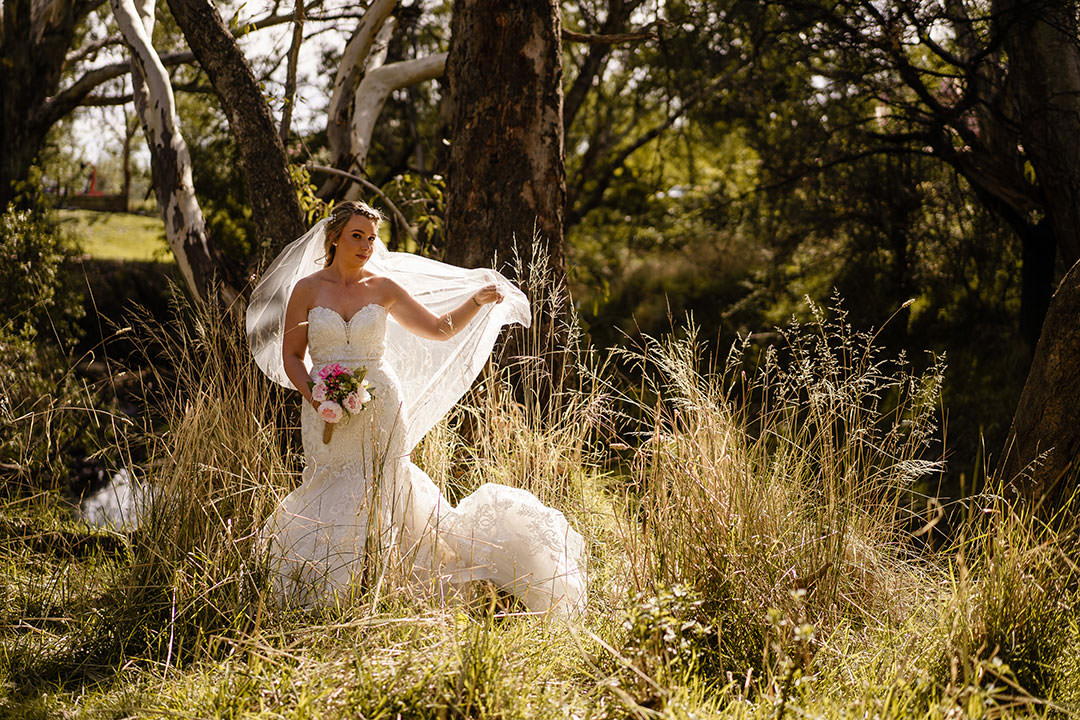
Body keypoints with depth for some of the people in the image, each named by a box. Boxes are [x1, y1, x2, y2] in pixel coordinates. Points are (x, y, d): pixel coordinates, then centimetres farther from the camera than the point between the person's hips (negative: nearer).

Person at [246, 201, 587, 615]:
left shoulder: (384, 288, 5)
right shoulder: (306, 289, 3)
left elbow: (440, 329, 9)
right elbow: (291, 356, 4)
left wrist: (476, 301, -6)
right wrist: (314, 396, -12)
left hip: (380, 413, 0)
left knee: (379, 500, -3)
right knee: (329, 503, 1)